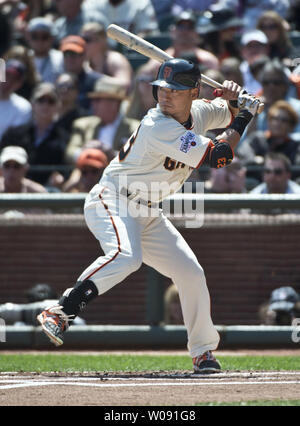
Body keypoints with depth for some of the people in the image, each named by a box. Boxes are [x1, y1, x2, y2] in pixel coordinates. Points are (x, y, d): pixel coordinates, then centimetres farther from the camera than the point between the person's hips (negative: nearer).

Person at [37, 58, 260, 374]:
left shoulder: (199, 111, 2)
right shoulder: (159, 126, -24)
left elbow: (228, 114, 24)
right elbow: (218, 157, -23)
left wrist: (232, 100, 0)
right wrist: (245, 116, -11)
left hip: (147, 214, 9)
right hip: (111, 201, -8)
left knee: (191, 273, 5)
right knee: (125, 255, -37)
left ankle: (203, 353, 21)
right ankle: (59, 314, -42)